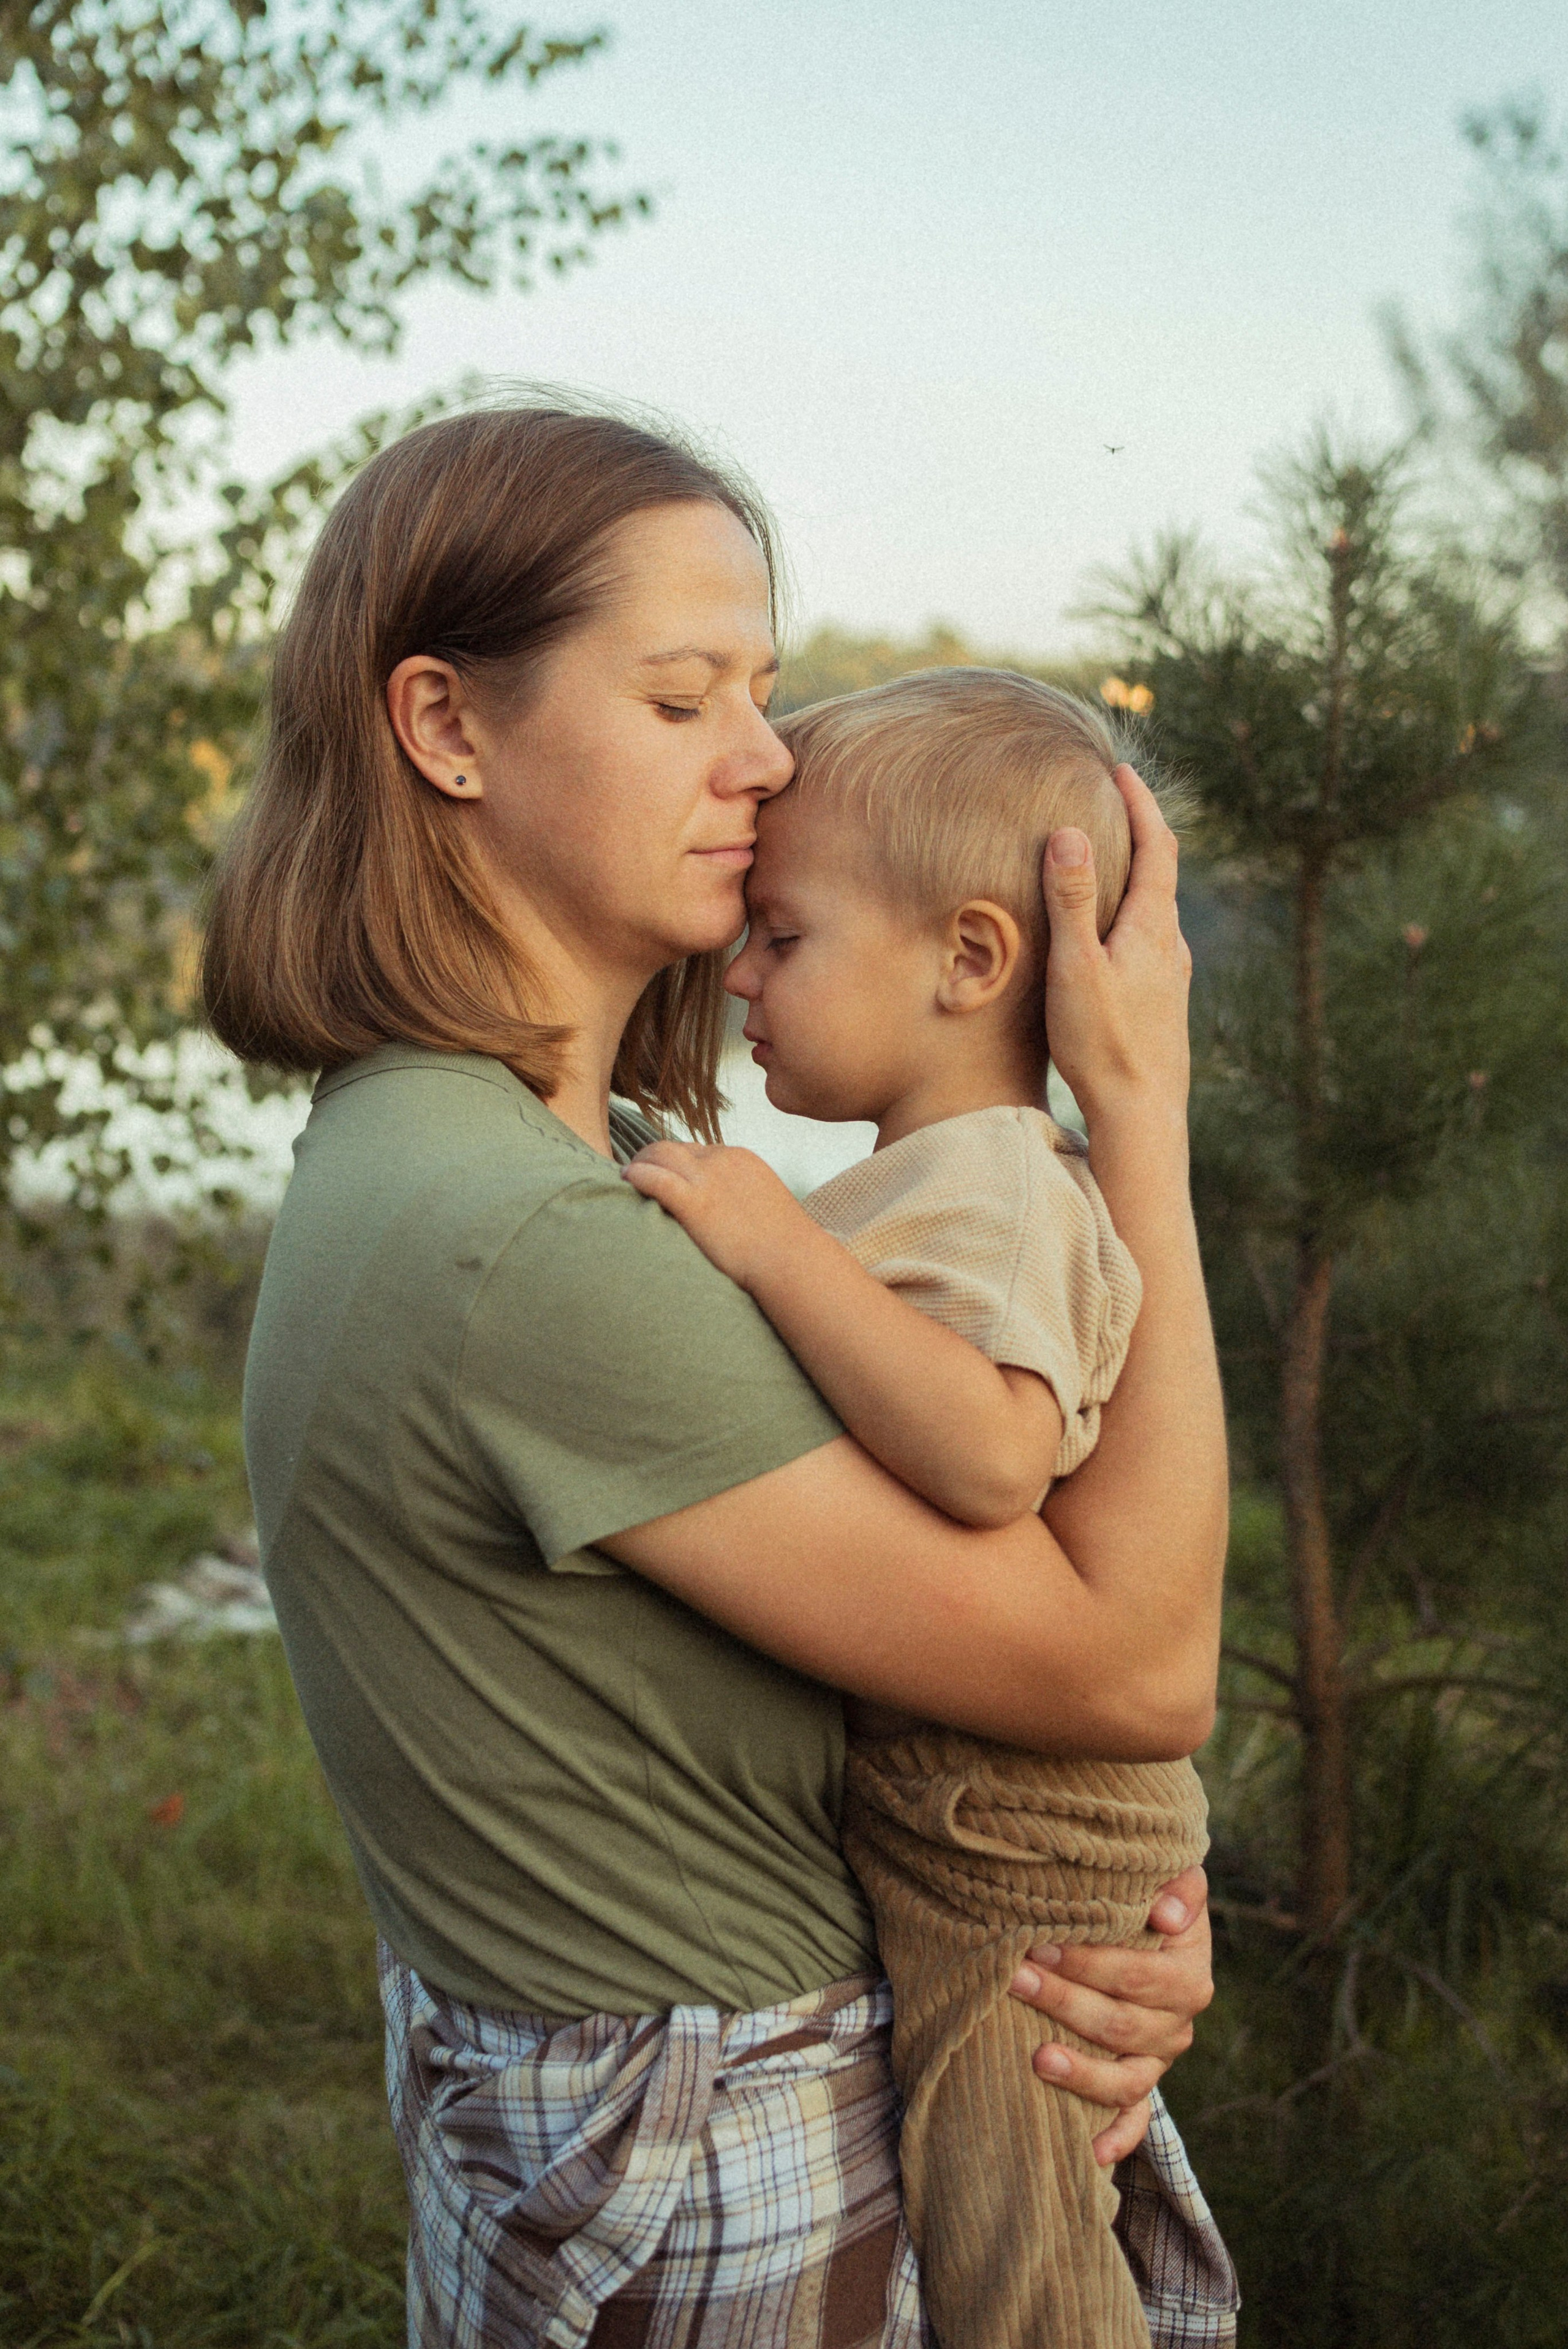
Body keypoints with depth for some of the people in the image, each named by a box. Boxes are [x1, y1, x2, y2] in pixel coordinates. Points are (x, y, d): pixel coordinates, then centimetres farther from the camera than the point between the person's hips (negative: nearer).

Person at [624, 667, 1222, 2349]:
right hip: (962, 1813, 10)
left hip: (991, 1839, -10)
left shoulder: (977, 1187, -23)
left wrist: (781, 1248, -36)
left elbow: (991, 1456, -41)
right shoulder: (977, 1172, 11)